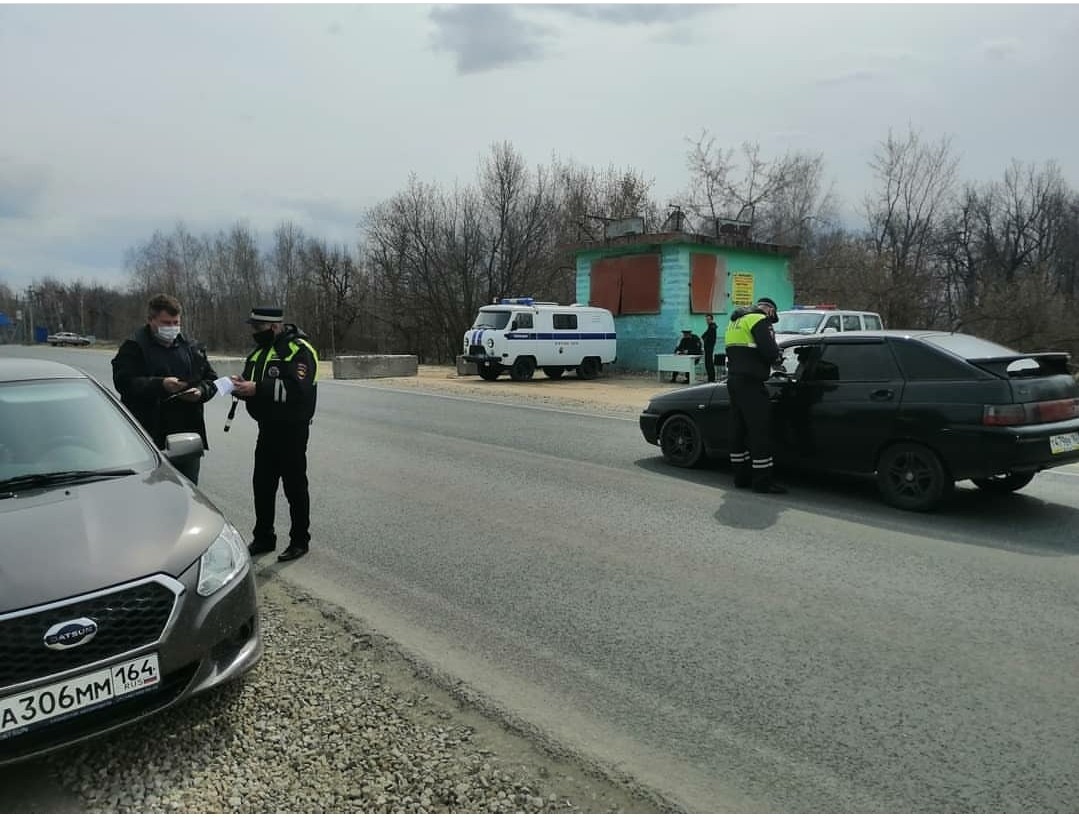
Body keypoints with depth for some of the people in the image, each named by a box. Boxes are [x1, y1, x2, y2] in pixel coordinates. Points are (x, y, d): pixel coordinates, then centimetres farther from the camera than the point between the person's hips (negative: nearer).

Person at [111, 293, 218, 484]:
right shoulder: (134, 347, -1)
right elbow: (124, 382, -12)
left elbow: (211, 379, 16)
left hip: (188, 434, 4)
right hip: (151, 438, -4)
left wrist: (201, 391, -6)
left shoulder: (192, 347, 14)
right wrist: (161, 384, -25)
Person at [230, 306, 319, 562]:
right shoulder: (260, 351, 13)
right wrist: (240, 385, -9)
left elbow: (298, 388, -27)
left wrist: (257, 388, -29)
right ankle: (263, 538, 28)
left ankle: (300, 540, 17)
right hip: (267, 428, 8)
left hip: (292, 429, -8)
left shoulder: (298, 349, -15)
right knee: (262, 484, 14)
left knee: (295, 486, 3)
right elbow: (252, 383, 15)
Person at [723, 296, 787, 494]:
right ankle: (762, 481, -6)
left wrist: (772, 359, 17)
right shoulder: (759, 320, -7)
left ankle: (742, 477, 19)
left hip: (734, 379, 10)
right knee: (760, 431, -7)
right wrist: (777, 359, 4)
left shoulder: (735, 322, 22)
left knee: (739, 429, 13)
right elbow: (769, 350, -18)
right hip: (750, 383, -9)